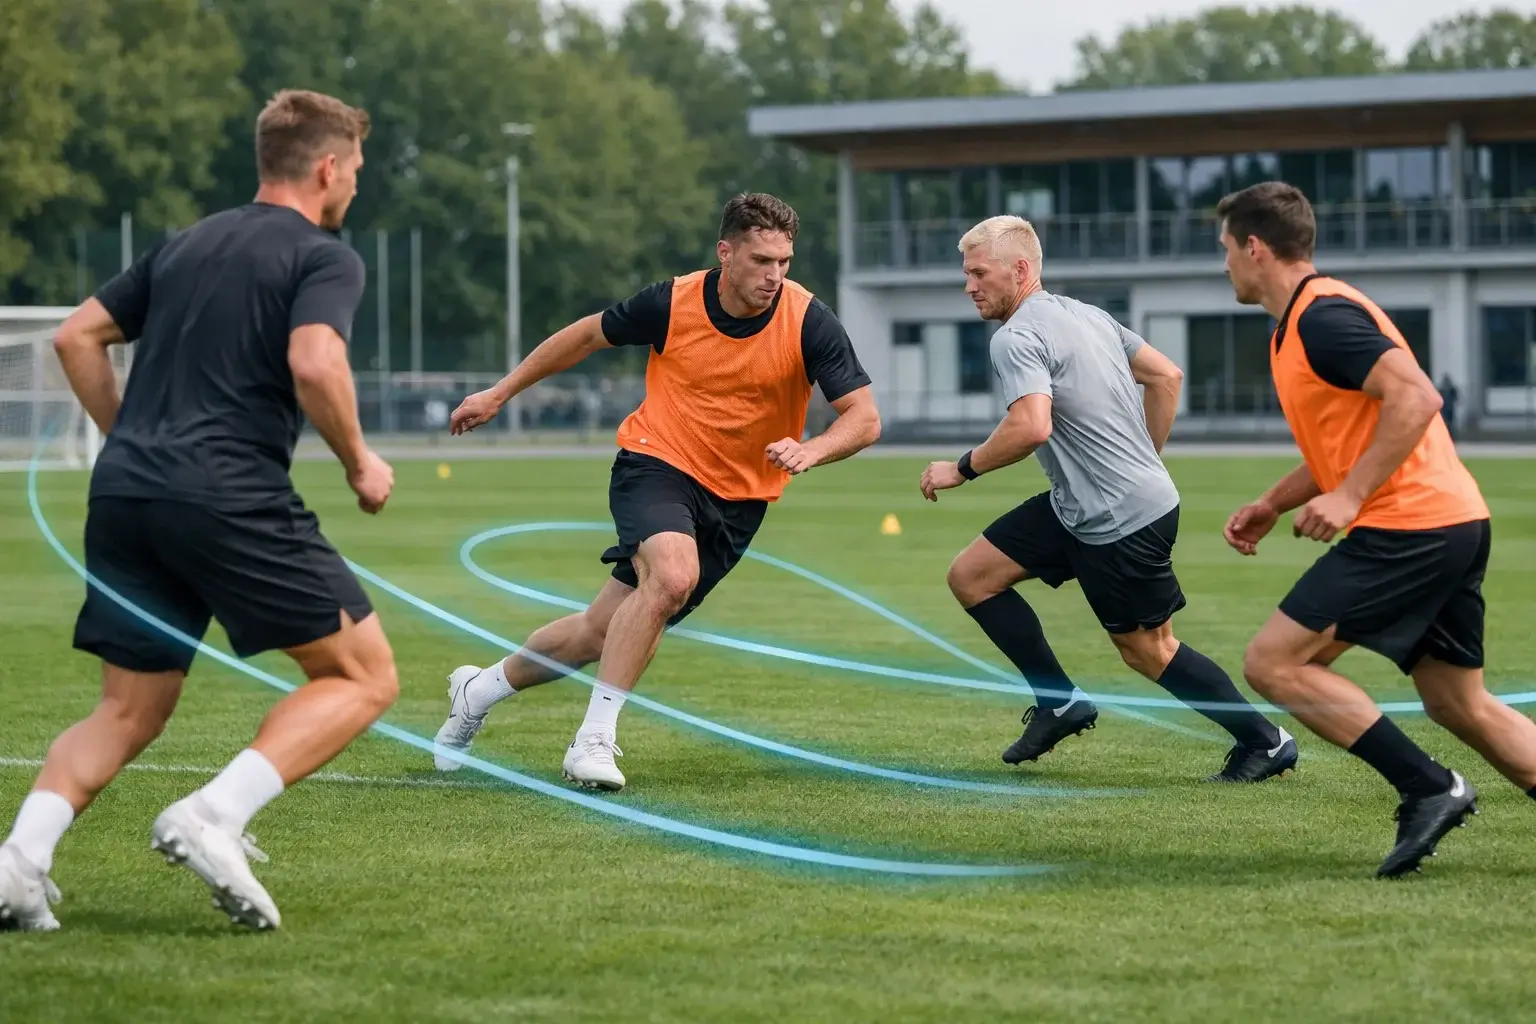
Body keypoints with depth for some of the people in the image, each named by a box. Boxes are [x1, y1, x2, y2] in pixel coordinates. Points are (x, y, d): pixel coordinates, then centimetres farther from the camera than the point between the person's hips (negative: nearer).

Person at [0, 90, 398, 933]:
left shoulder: (187, 245, 22)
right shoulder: (324, 258, 1)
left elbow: (77, 337, 21)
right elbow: (313, 364, -17)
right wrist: (360, 464, -3)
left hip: (124, 494, 7)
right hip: (231, 499, -7)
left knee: (128, 713, 14)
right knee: (363, 674, 4)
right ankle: (215, 816, -14)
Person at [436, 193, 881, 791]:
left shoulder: (807, 321, -15)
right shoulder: (673, 303, -14)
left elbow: (865, 418, -14)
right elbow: (588, 335, 5)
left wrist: (811, 450, -35)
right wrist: (500, 394, 10)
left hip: (738, 500, 2)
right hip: (656, 463, -2)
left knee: (601, 633, 2)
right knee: (673, 574, -34)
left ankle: (480, 690, 27)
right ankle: (594, 740, -24)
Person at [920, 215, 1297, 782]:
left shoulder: (1016, 337, -17)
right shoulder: (1088, 314, 11)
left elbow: (1031, 427, -31)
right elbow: (1167, 377, 15)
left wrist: (962, 468, -17)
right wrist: (1142, 462, 22)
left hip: (1122, 522, -10)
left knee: (1148, 649, 3)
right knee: (970, 576, 8)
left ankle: (1265, 741, 14)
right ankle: (1060, 702, 13)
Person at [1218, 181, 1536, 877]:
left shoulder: (1322, 317, -13)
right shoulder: (1304, 321, 20)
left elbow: (1415, 398, -24)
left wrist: (1348, 495, -23)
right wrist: (1273, 503, 20)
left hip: (1407, 526, -10)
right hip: (1456, 524, 10)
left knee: (1273, 663, -8)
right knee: (1459, 705, 13)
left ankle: (1429, 789, -11)